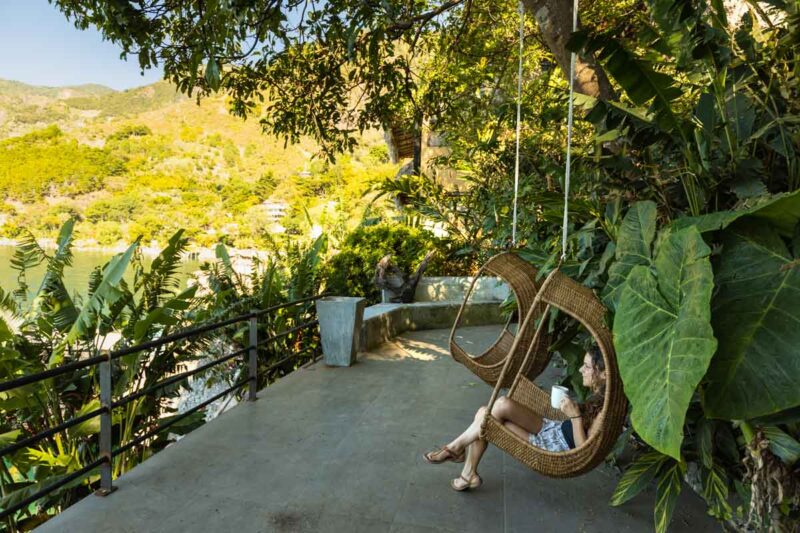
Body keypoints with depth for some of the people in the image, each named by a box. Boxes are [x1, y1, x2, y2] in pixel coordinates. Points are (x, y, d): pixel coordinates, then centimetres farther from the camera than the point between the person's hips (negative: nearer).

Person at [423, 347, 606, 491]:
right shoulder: (598, 396, 4)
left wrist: (575, 416, -29)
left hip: (557, 449, -9)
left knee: (503, 404, -24)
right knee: (484, 415, -7)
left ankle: (455, 448, -5)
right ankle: (469, 475, 8)